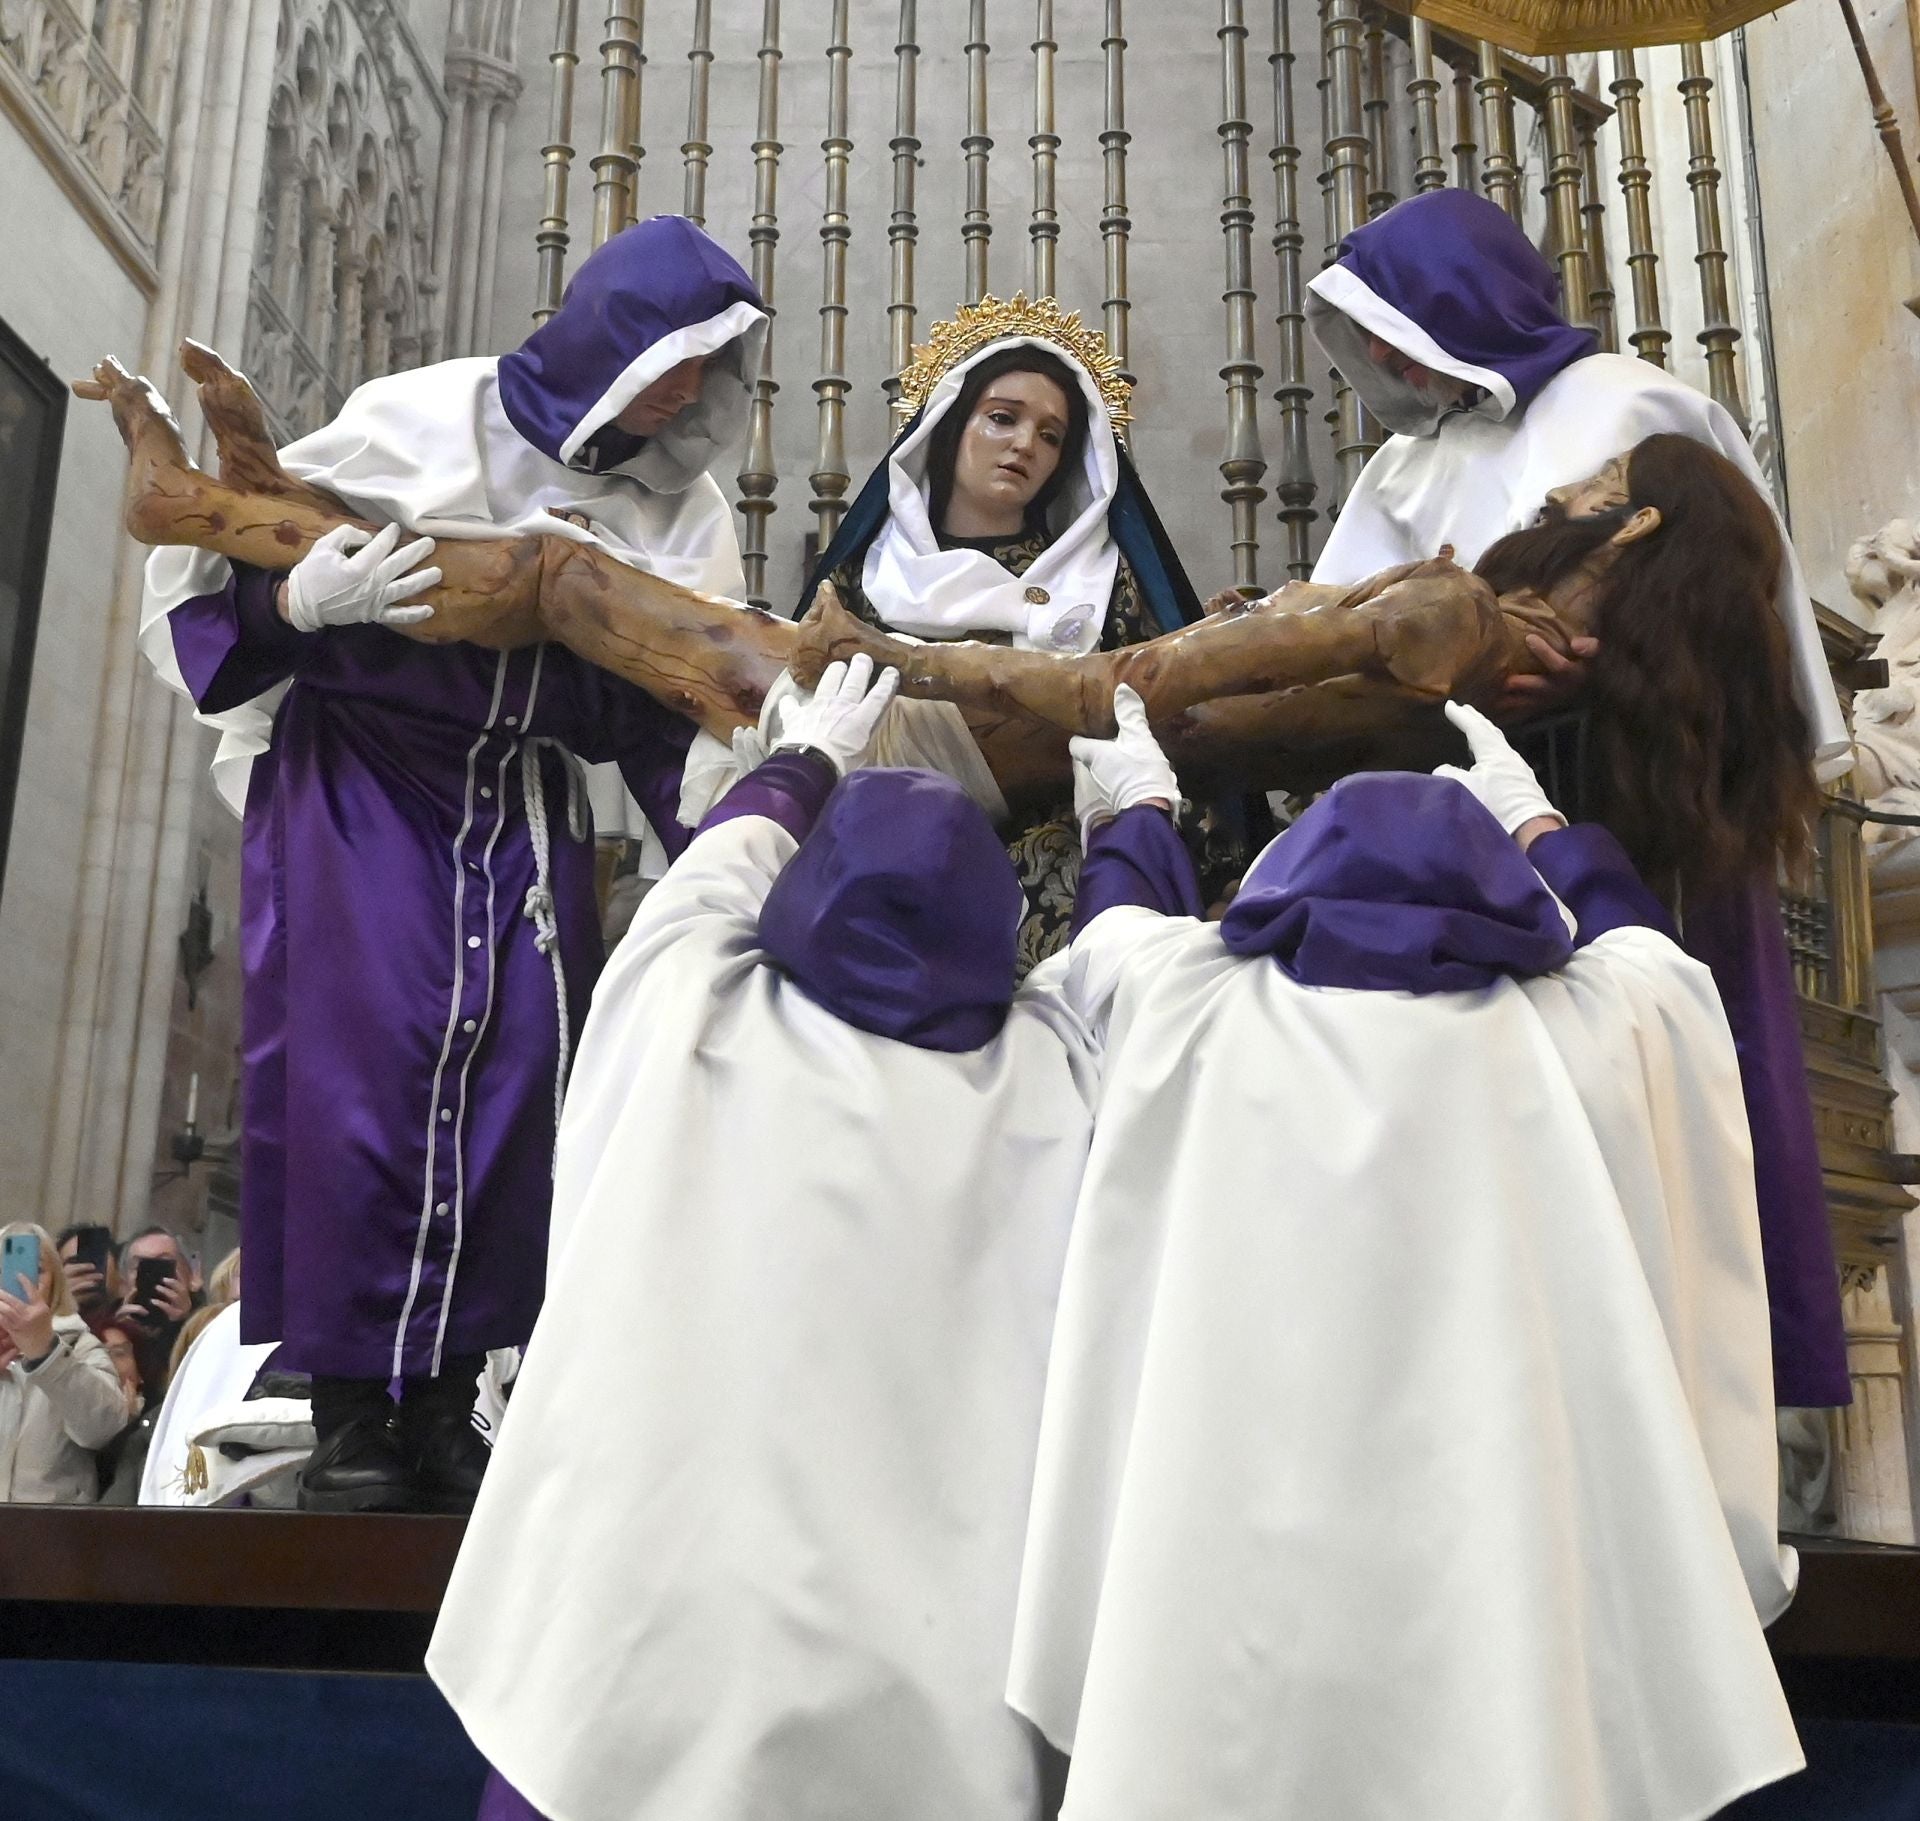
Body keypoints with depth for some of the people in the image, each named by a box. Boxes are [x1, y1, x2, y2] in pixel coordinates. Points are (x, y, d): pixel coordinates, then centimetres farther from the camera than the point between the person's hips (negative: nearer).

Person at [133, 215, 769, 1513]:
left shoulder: (680, 506, 6)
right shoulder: (426, 421, -5)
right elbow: (233, 549, -4)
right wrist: (304, 601, -26)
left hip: (527, 808, 4)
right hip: (361, 780, -3)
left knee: (516, 1081, -4)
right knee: (357, 1068, -9)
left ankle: (445, 1403, 7)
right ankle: (347, 1410, 0)